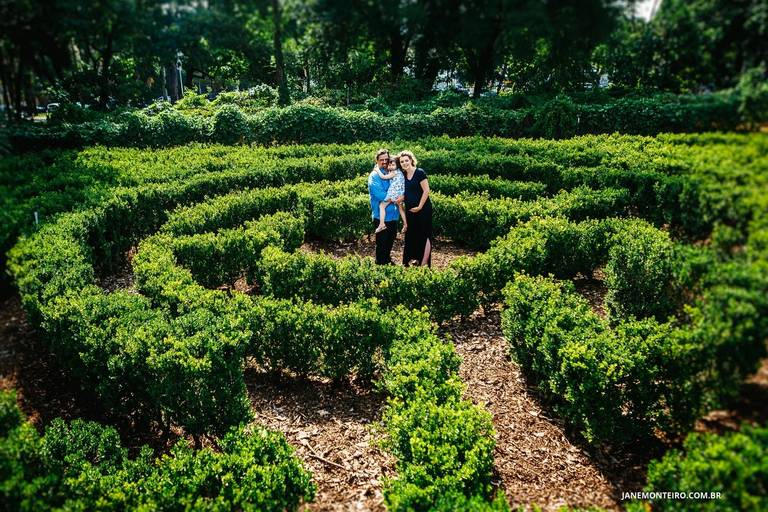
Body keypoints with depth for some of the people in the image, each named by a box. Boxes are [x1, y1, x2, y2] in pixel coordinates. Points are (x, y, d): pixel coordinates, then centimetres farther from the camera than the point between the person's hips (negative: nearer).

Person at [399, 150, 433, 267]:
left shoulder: (420, 172, -11)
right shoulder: (403, 176, 8)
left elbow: (426, 191, -14)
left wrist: (419, 207, -14)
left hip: (423, 210, -7)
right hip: (410, 211, 7)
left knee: (424, 236, -2)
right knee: (411, 236, 12)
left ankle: (424, 264, 2)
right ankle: (412, 261, 22)